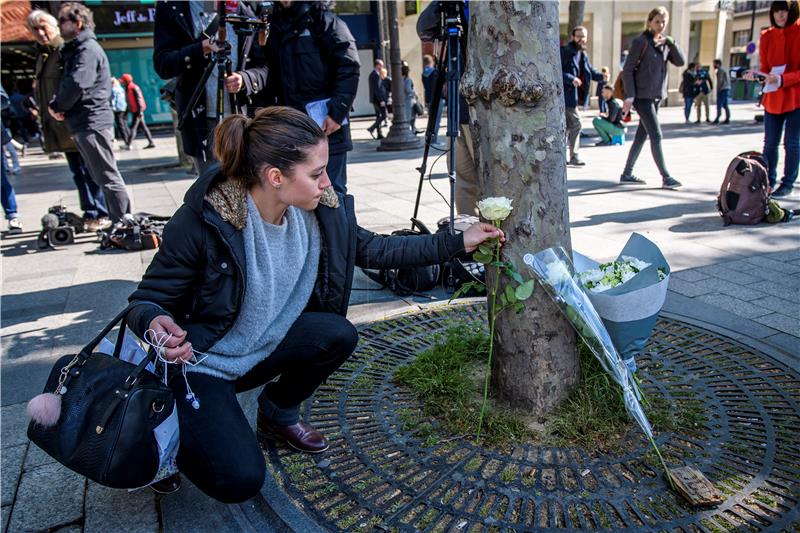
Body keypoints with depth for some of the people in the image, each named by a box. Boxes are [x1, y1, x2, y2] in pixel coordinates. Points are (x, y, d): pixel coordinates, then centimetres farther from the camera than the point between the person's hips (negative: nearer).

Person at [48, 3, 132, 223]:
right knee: (103, 179, 13)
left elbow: (77, 85, -22)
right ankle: (118, 223, 20)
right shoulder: (74, 50, 21)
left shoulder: (88, 49, -10)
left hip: (92, 124, -10)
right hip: (83, 124, 10)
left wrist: (57, 106, -6)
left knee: (109, 179, -8)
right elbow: (66, 83, 21)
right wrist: (56, 104, 0)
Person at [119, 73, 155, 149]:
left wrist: (140, 111, -23)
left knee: (133, 127, -10)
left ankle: (128, 145, -11)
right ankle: (151, 143, 10)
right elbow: (128, 102, 21)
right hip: (134, 111, 9)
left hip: (137, 111, -9)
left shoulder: (134, 88, -12)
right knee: (144, 127, 8)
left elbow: (139, 99, -17)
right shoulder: (127, 89, 16)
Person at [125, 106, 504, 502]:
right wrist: (155, 323, -42)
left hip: (260, 348, 6)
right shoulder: (201, 222, -28)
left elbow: (373, 250, 1)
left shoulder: (321, 212, -13)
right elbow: (147, 300, -17)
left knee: (337, 334, -20)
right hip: (196, 362, -5)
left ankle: (278, 413, 9)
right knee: (239, 480, -19)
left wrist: (458, 242, -1)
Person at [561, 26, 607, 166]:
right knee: (576, 123, -9)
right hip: (566, 94, -9)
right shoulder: (564, 51, -11)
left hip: (575, 95, 9)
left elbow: (591, 71, 18)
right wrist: (571, 79, -28)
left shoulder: (583, 54, 15)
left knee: (568, 125, 12)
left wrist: (602, 77, -2)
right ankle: (574, 156, 0)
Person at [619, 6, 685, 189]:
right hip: (642, 96, -7)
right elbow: (628, 69, -10)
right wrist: (630, 96, -18)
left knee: (641, 136, 10)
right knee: (656, 135, -9)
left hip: (657, 96, 7)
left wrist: (671, 42, -9)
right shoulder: (641, 41, -7)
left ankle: (627, 174, 18)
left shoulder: (665, 43, 11)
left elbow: (680, 62, 3)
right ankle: (666, 177, -6)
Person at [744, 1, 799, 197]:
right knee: (770, 143, 7)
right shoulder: (767, 36, 6)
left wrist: (782, 79, -25)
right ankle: (768, 181, 18)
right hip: (773, 98, 4)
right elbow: (766, 68, 9)